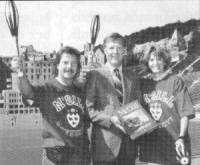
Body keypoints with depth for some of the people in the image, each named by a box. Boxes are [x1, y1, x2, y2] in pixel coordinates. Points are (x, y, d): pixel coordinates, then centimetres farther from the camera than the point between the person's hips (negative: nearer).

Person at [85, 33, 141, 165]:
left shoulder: (133, 76, 15)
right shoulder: (94, 75, 0)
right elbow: (88, 109, -5)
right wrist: (110, 119, -18)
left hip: (129, 144, 4)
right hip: (105, 144, -4)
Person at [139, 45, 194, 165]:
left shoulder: (175, 81, -3)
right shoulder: (143, 84, 7)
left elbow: (184, 113, -5)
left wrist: (181, 137, -14)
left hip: (174, 142, -2)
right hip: (150, 143, 3)